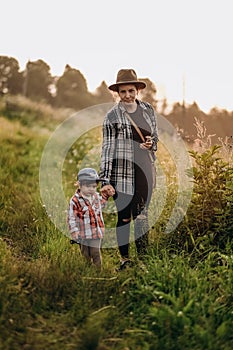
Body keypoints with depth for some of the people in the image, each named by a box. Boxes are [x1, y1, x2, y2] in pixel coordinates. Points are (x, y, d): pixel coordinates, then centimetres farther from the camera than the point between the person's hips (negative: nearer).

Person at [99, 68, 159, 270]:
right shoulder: (112, 116, -3)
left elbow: (156, 136, 20)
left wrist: (152, 143, -5)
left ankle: (143, 257, 19)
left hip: (145, 169, 3)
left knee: (142, 215, 8)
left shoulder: (148, 110, 8)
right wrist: (105, 180, -9)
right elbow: (107, 148, -4)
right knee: (124, 217, 2)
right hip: (122, 172, -3)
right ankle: (124, 259, 16)